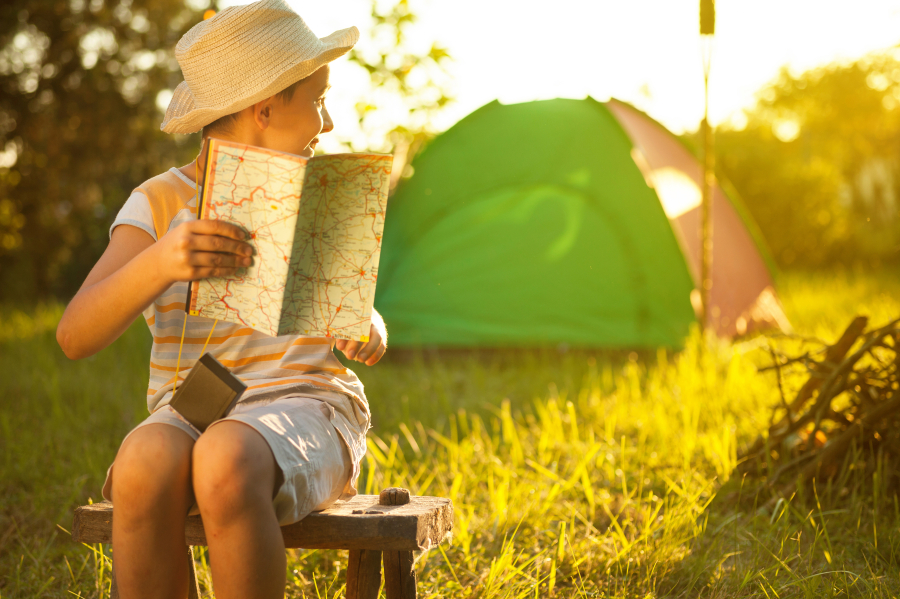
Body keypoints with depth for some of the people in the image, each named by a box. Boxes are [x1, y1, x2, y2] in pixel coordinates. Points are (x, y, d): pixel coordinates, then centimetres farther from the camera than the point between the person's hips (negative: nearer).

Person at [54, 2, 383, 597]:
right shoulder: (159, 204, 2)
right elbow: (75, 337, -11)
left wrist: (369, 330, -5)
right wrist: (157, 263, -29)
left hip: (303, 406, 0)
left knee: (224, 465, -36)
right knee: (143, 465, -37)